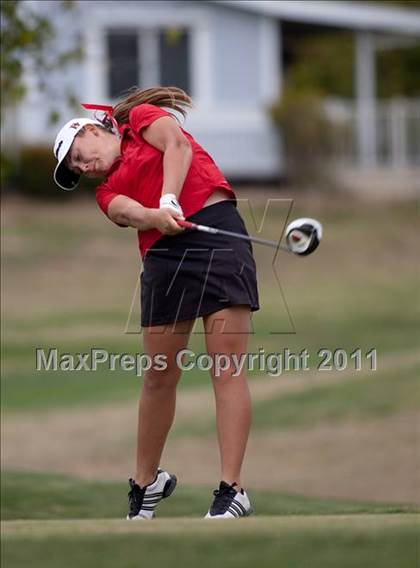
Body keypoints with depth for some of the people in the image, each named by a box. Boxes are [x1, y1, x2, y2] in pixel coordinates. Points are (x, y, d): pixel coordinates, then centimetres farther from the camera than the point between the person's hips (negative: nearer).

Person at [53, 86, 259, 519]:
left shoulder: (143, 117, 16)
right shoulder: (106, 191, 22)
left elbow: (178, 146, -4)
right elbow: (127, 211, -1)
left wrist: (169, 199, -18)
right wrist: (155, 217, -22)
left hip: (218, 230, -5)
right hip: (165, 253, 5)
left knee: (227, 367, -11)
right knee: (160, 374, 6)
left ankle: (232, 490, -15)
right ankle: (146, 481, 23)